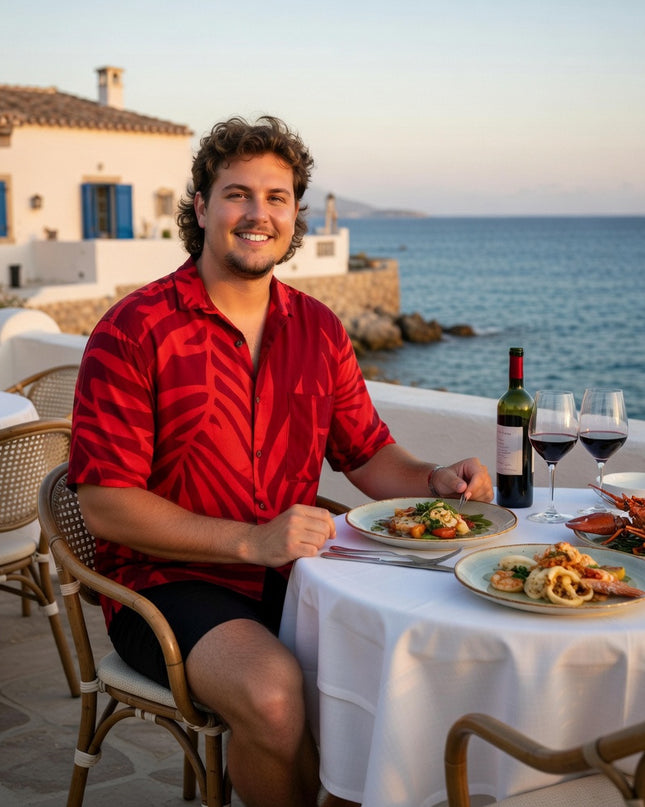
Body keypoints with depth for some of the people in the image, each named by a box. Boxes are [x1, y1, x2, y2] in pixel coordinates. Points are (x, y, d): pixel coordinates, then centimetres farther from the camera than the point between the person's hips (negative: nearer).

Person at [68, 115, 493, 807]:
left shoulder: (319, 329, 10)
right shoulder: (134, 331, -8)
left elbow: (367, 454, 17)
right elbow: (104, 503, -13)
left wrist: (434, 480, -6)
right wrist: (252, 541, -21)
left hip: (292, 572, 5)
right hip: (168, 579, -5)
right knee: (273, 693, -32)